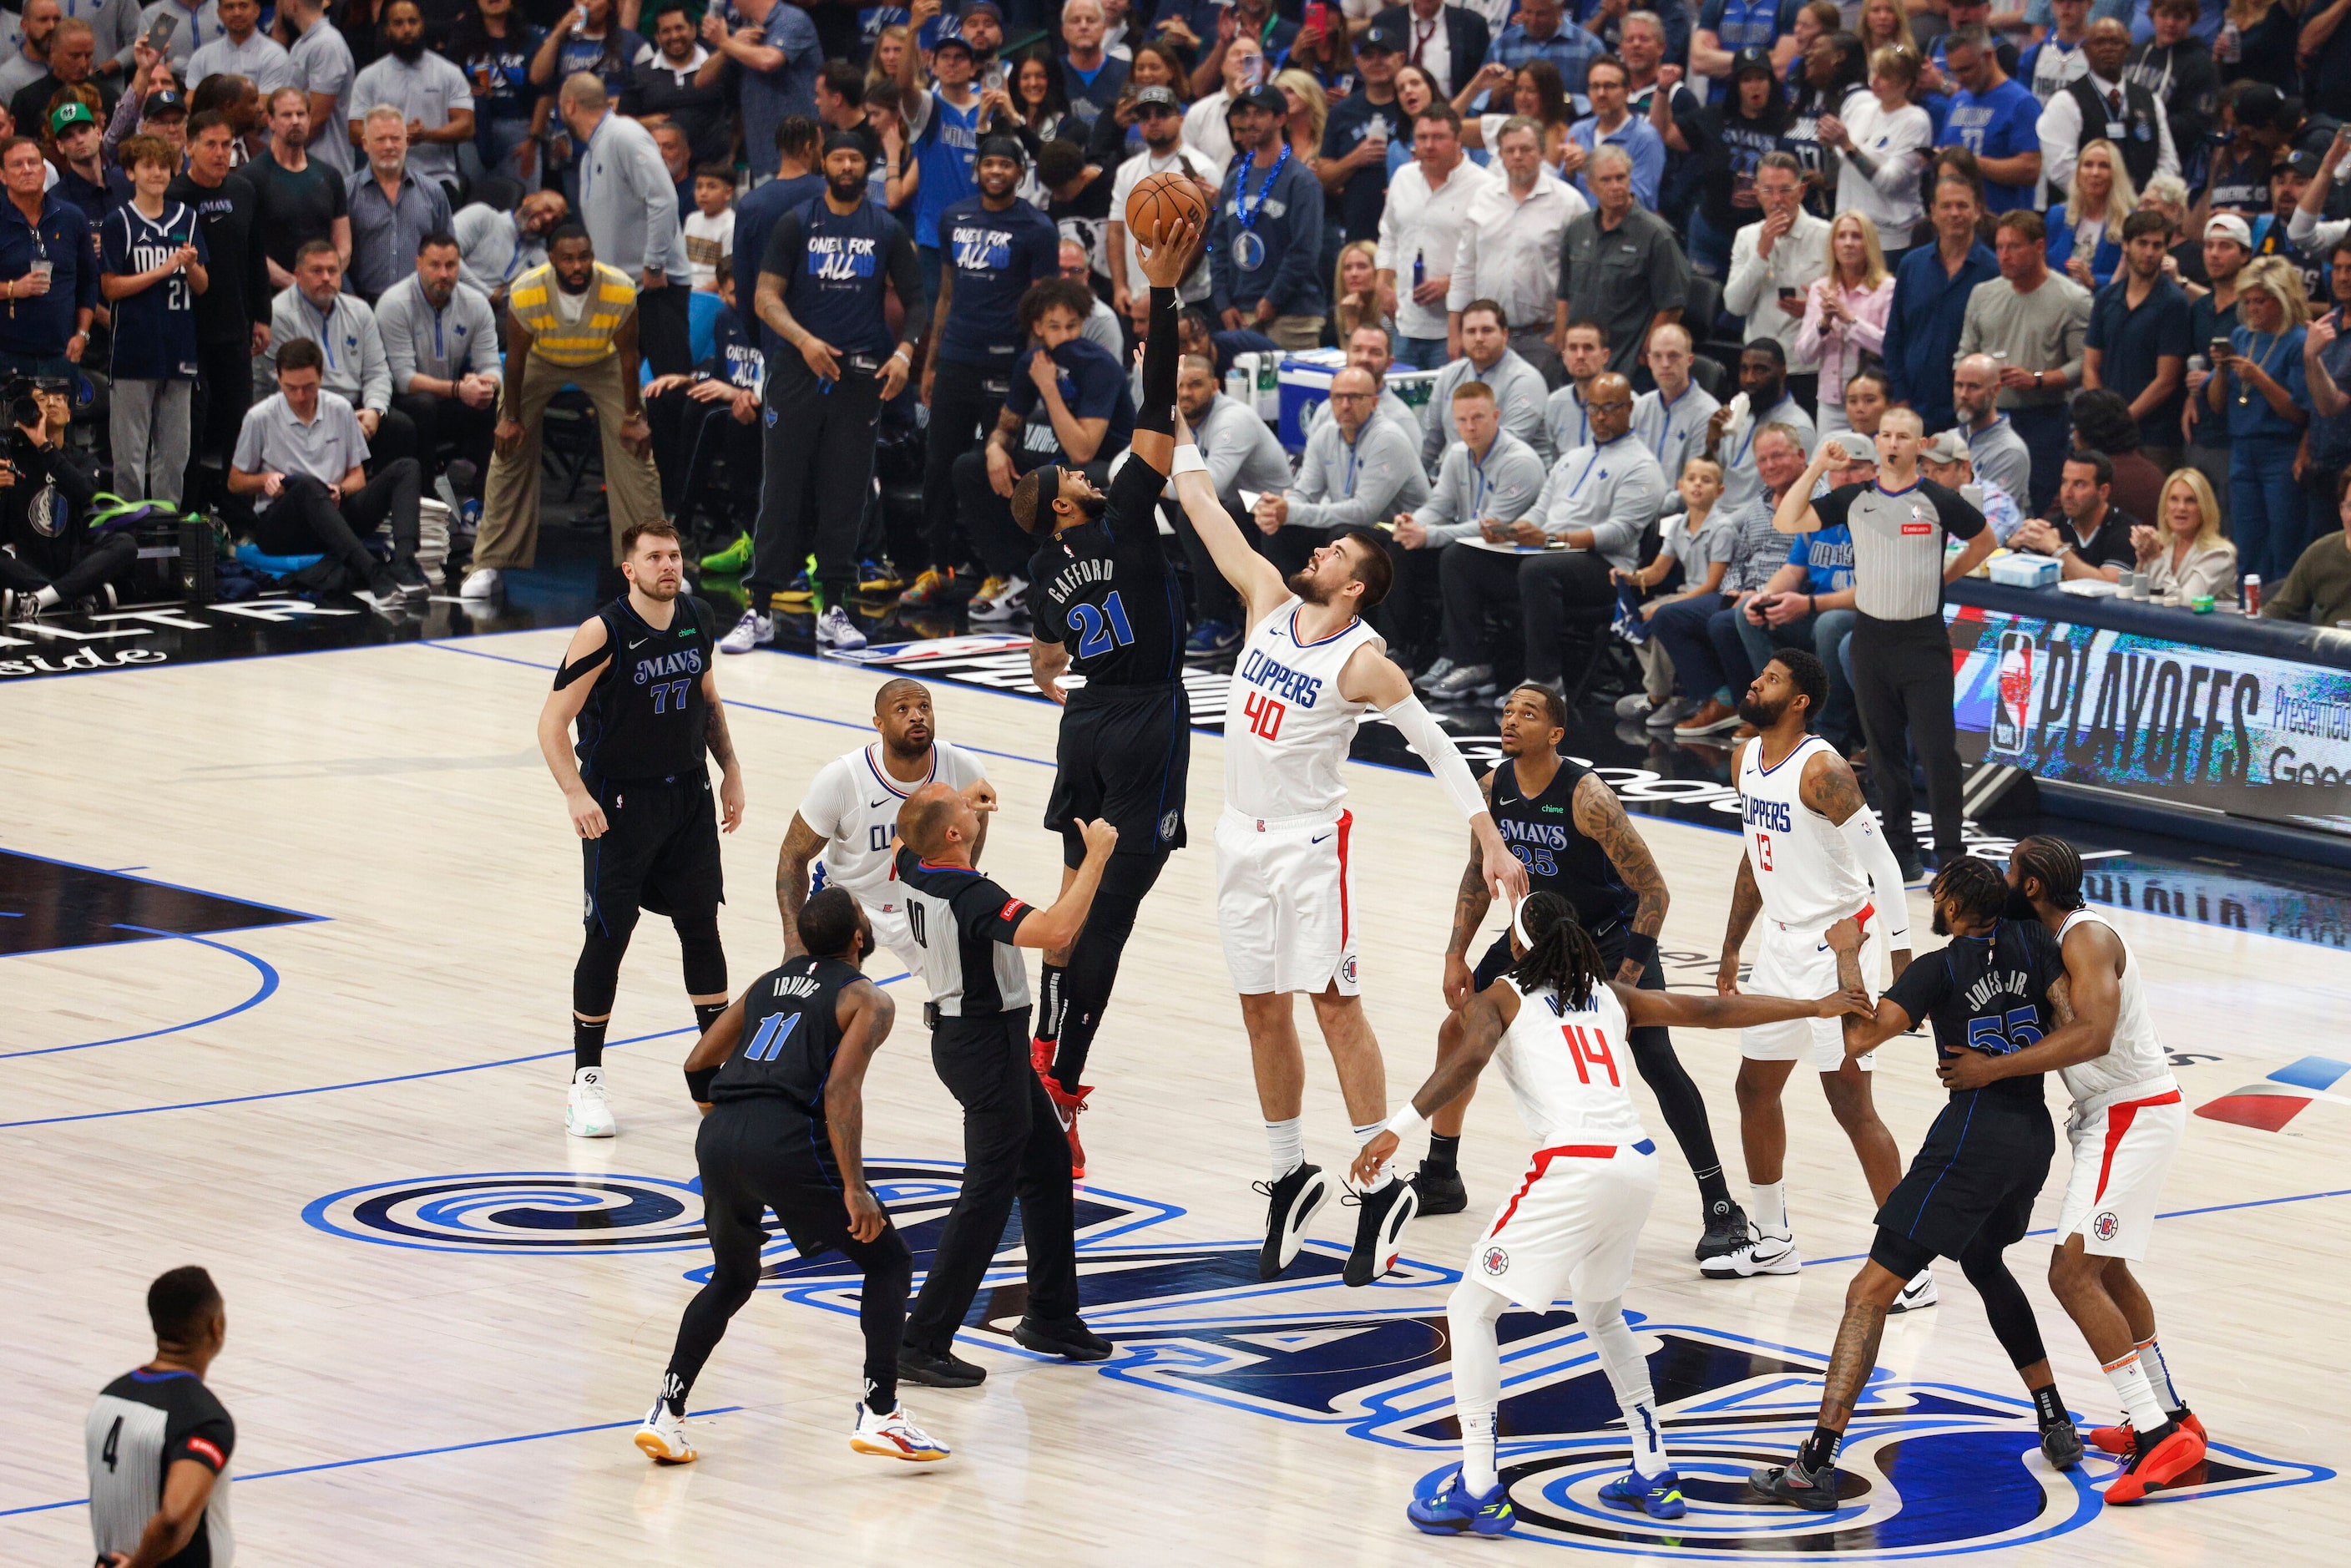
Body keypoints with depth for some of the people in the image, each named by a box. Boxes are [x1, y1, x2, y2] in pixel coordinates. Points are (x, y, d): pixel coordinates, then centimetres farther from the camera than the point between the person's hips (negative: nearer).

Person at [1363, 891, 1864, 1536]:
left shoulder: (1501, 999, 9)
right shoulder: (1613, 995, 23)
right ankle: (1654, 1474, 28)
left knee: (1471, 1310, 3)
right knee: (1602, 1316, 29)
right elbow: (1713, 1011, 27)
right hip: (1637, 1166, 6)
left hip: (1574, 1166, -6)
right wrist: (1814, 1008, 38)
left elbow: (1467, 1059, -12)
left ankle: (1478, 1490, -4)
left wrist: (1397, 1127, -21)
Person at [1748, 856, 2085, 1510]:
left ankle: (1817, 1462, -16)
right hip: (2035, 1134, 7)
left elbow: (1858, 1040, -15)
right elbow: (2070, 1029, 2)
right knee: (1985, 1265, 35)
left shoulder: (1938, 971, -8)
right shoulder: (2032, 942, 6)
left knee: (1872, 1290, -8)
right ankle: (2056, 1425, 35)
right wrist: (2005, 1063, 9)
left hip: (1974, 1132, -7)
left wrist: (1847, 956, -4)